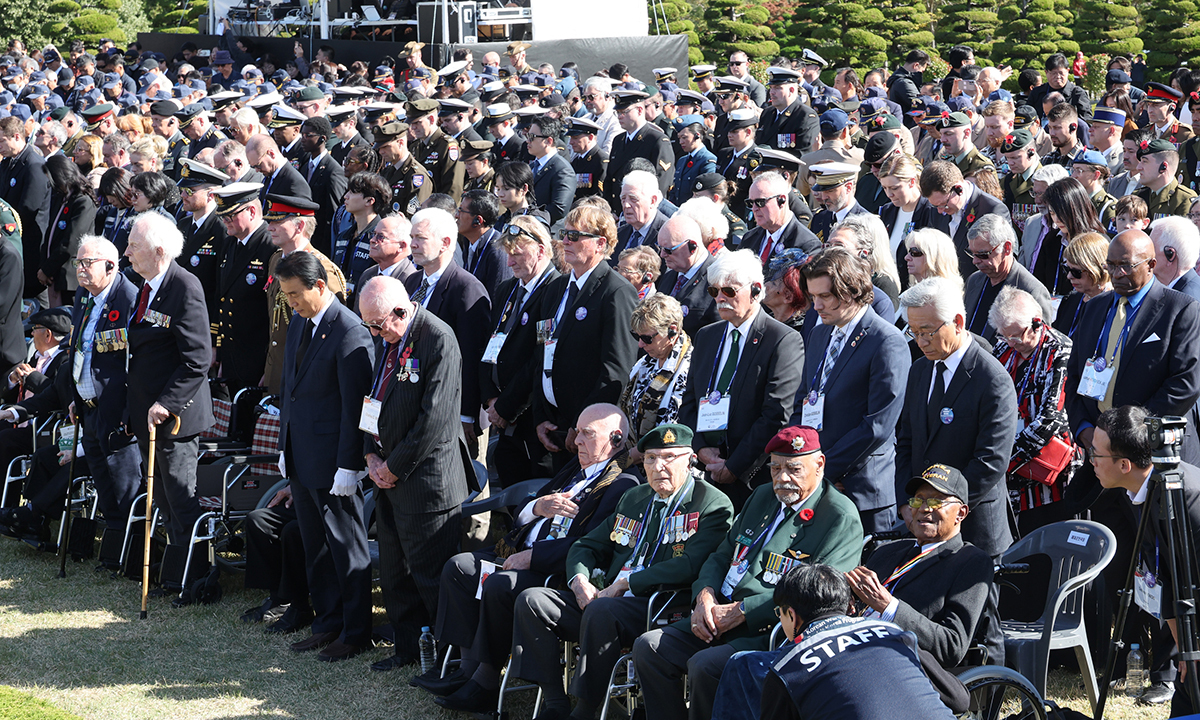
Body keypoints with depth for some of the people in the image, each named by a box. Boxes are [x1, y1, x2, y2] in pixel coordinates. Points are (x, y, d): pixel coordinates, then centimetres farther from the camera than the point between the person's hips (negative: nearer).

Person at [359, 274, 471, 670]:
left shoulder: (438, 340, -18)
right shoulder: (390, 340, 10)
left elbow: (435, 418, -21)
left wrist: (395, 467, -14)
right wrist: (372, 456, 3)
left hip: (426, 479, -9)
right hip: (390, 476, 9)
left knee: (430, 574, -4)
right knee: (394, 572, 16)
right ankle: (408, 646, 28)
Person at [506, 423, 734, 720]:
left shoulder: (714, 505, -2)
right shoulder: (633, 498, 22)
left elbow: (690, 566, -16)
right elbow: (586, 546, 25)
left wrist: (624, 583, -15)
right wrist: (580, 581, 1)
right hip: (607, 596, 7)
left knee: (600, 611, -36)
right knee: (531, 600, -10)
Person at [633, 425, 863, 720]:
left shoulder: (841, 518, -7)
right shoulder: (763, 496, 19)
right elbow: (722, 556, 23)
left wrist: (741, 610, -18)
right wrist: (705, 595, -1)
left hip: (771, 634, -8)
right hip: (719, 618, 8)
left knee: (705, 666, -30)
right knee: (649, 647, -8)